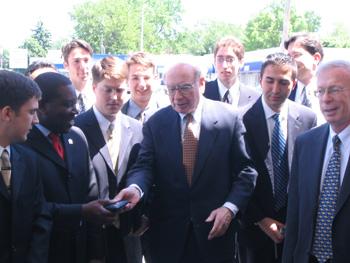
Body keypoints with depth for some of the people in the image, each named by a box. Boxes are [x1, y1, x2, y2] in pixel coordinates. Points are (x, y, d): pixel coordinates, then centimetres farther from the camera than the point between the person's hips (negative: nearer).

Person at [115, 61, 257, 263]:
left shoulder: (229, 118, -3)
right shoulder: (155, 123, 2)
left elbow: (245, 171, -2)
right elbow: (145, 166, -4)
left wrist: (230, 207, -13)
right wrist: (136, 188, -25)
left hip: (215, 226, -1)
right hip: (168, 231, 1)